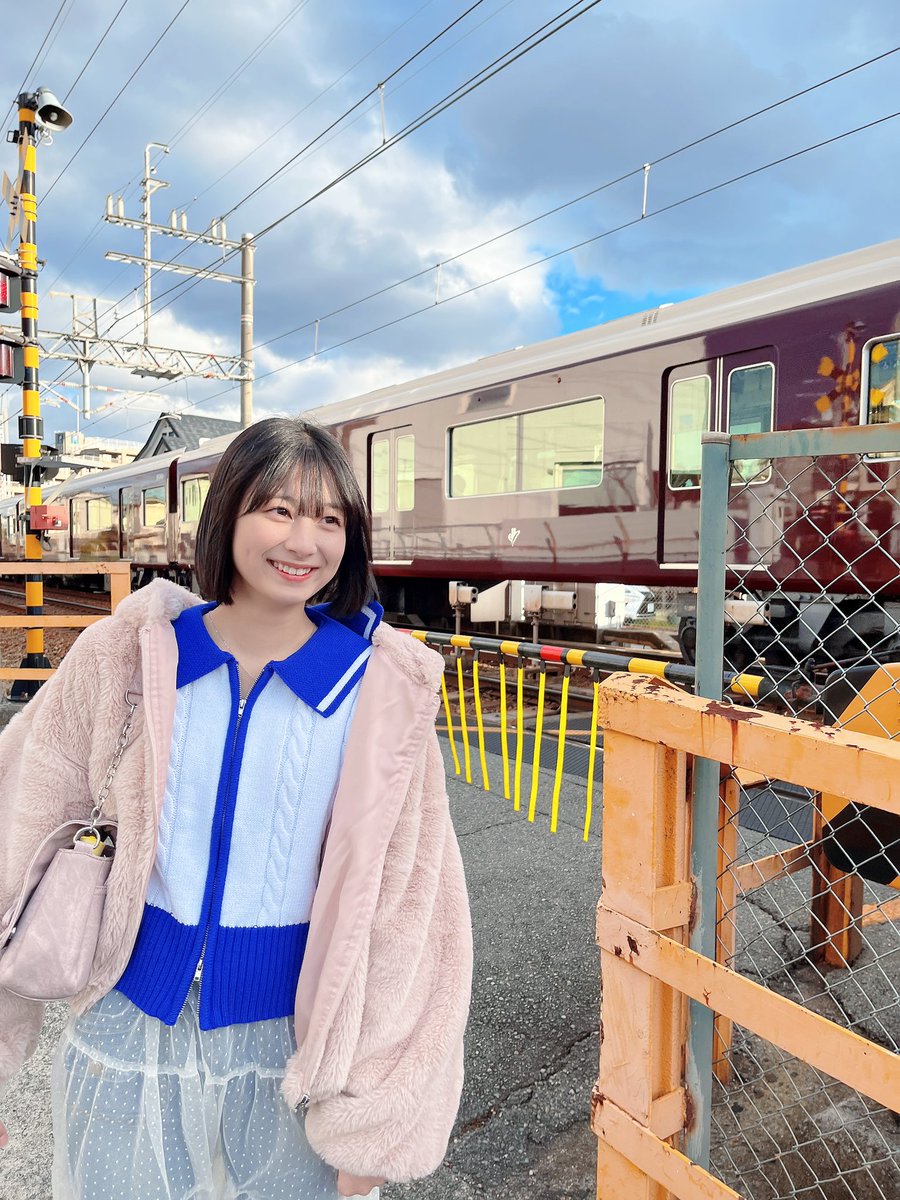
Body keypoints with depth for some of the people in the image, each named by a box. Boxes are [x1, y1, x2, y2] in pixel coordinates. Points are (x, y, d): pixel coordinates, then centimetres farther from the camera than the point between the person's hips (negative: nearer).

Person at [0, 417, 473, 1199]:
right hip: (133, 1023, 1)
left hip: (290, 1026, -1)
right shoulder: (133, 655, -10)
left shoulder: (379, 690, -13)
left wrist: (372, 1116, -4)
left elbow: (402, 904, -9)